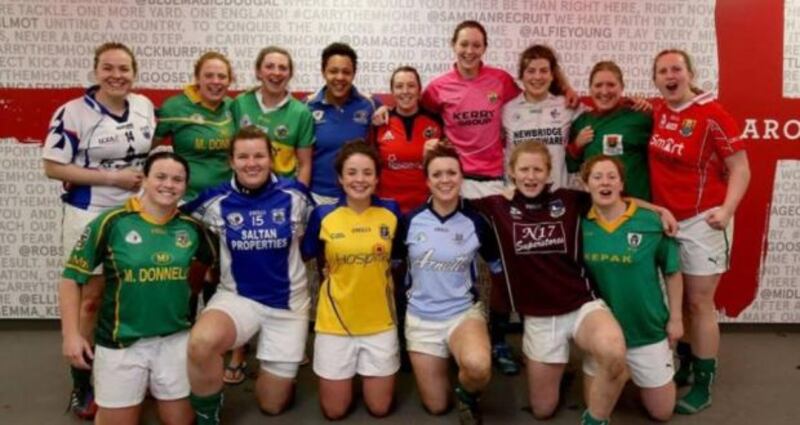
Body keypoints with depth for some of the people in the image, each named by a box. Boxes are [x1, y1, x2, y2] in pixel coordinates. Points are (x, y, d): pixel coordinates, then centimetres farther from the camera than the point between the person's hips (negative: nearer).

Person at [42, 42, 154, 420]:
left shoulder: (144, 107, 3)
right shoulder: (73, 112, -13)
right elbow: (53, 167, -13)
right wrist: (112, 178, -19)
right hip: (91, 216, -5)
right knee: (90, 298, 4)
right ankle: (81, 386, 19)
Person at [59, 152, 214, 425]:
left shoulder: (191, 227, -2)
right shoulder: (112, 222, -11)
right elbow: (72, 277, -6)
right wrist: (71, 334, -9)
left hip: (175, 339, 3)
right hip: (120, 342, -2)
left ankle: (156, 393, 43)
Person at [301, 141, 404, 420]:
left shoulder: (391, 211, -6)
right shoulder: (322, 216, -9)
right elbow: (305, 257, 4)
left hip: (380, 322, 1)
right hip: (335, 322, 0)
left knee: (380, 408, 11)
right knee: (334, 410, 11)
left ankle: (366, 372, 40)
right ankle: (349, 373, 40)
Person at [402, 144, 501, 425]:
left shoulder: (476, 222, -8)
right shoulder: (411, 220, -7)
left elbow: (498, 266, 4)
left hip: (465, 312, -1)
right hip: (421, 318, 2)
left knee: (478, 366, -36)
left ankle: (468, 397, 0)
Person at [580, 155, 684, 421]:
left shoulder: (651, 221, -16)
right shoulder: (581, 224, -11)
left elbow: (672, 272, -5)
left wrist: (675, 318, -2)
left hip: (648, 330, -1)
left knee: (661, 413, 14)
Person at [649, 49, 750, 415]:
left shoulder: (712, 115, -14)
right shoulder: (656, 112, 3)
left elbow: (740, 169, -12)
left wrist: (727, 209, -25)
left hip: (702, 221, -6)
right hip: (665, 218, 6)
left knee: (699, 303, 1)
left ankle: (703, 385, 15)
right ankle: (685, 362, 35)